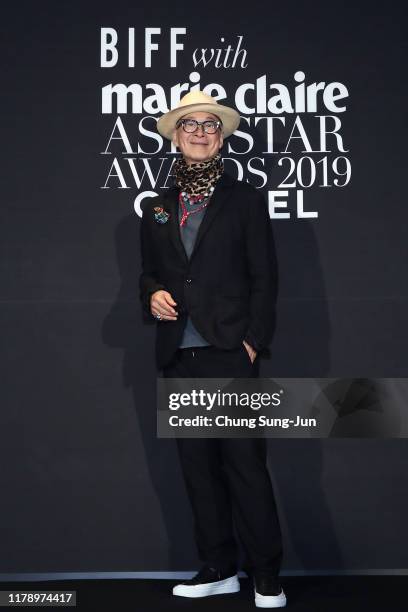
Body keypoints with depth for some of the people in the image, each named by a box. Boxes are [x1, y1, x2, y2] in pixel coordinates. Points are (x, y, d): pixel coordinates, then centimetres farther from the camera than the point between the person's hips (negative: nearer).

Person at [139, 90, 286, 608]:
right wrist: (153, 295, -1)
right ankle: (218, 569, 19)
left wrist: (254, 341, -9)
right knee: (198, 467, 9)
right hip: (179, 357, 5)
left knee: (245, 462, -5)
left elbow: (264, 278, 1)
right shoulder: (157, 209, 16)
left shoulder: (245, 201, 5)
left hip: (230, 353, -4)